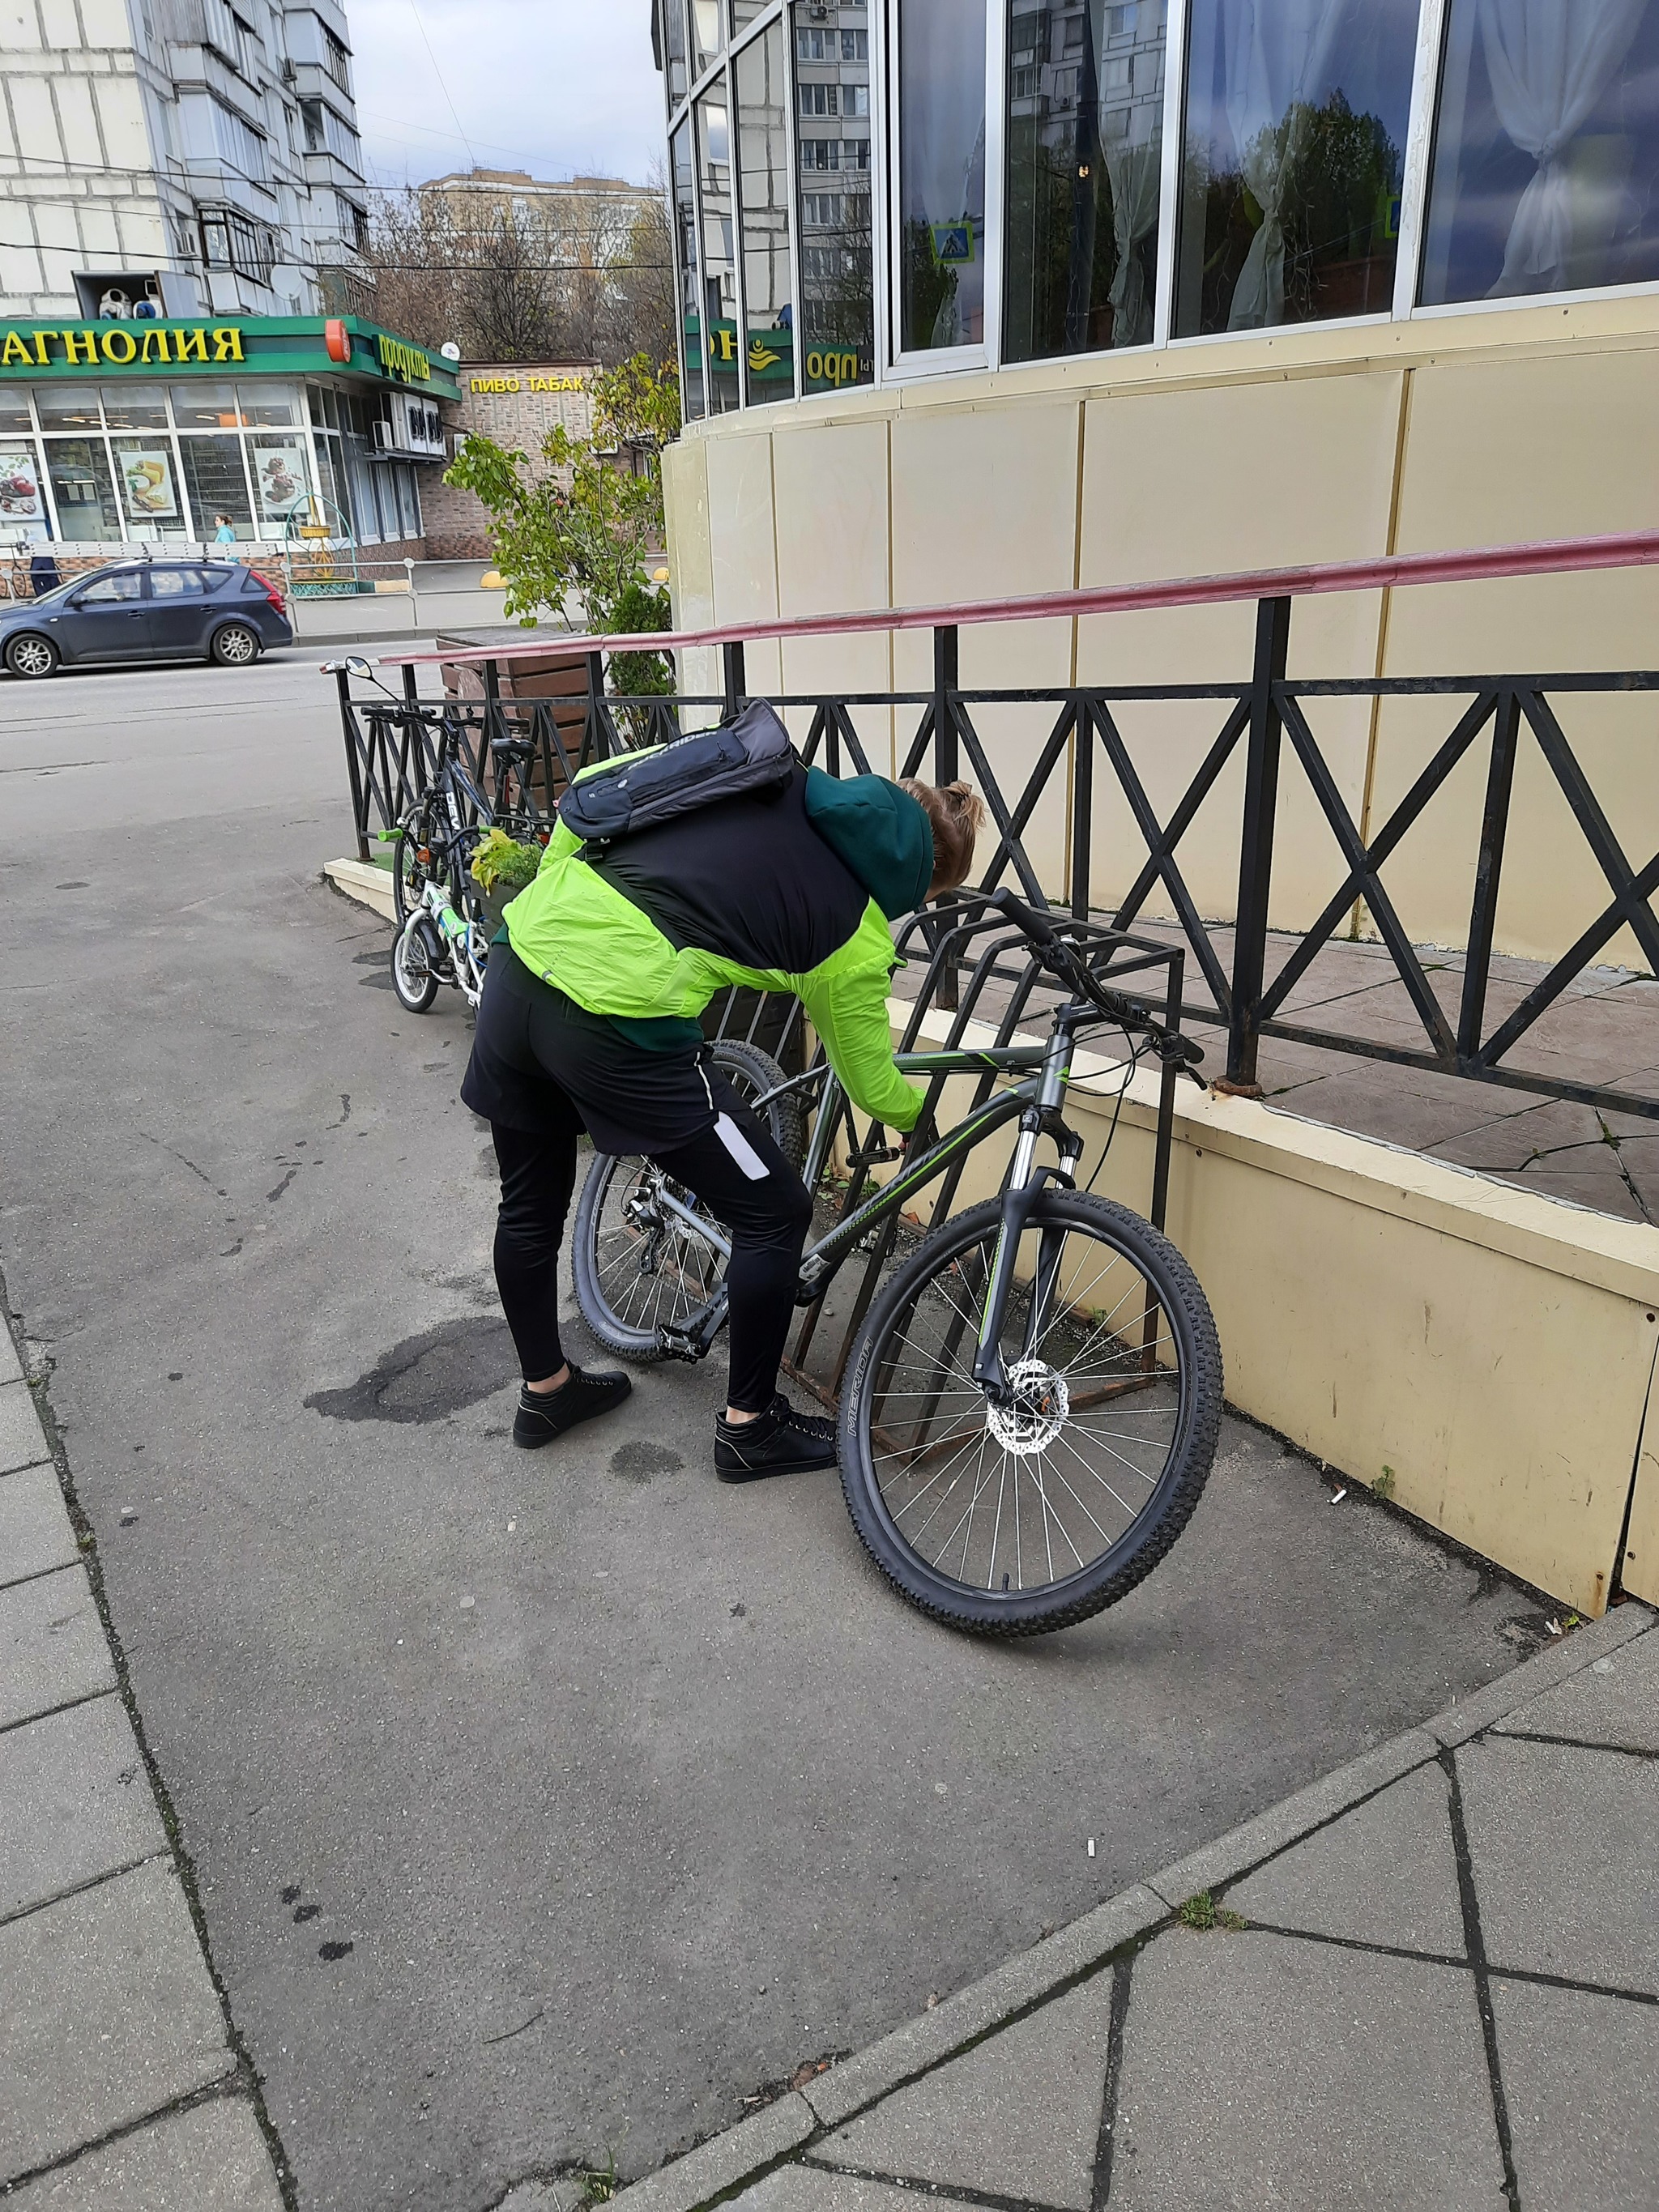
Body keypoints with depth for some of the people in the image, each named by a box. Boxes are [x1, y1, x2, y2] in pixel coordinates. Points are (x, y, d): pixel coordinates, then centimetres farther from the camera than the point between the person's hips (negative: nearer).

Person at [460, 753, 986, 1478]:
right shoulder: (856, 936, 3)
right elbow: (872, 1085, 17)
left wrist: (549, 888, 22)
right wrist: (925, 1114, 38)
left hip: (520, 956, 8)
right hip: (612, 1020, -8)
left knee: (530, 1206, 27)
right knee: (776, 1213, 11)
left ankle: (545, 1390, 48)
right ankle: (750, 1425, 27)